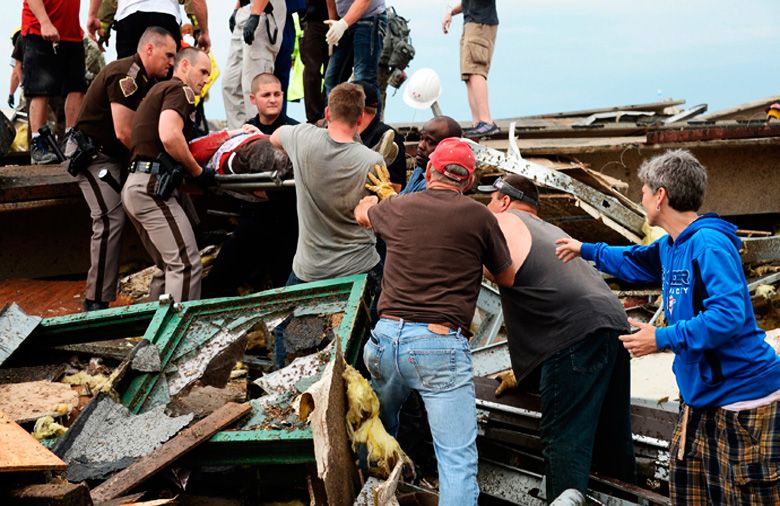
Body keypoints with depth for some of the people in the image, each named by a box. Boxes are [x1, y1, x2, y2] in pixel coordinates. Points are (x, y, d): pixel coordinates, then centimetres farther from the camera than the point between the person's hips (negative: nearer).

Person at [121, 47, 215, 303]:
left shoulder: (158, 91, 28)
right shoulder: (179, 90, -3)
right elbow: (170, 136, -21)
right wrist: (198, 172, -9)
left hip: (135, 188, 11)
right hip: (152, 188, -11)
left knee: (169, 268, 14)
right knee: (187, 265, -16)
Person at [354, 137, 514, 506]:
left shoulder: (397, 207, 10)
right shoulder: (480, 217, 1)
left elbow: (362, 214, 35)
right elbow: (507, 279, 14)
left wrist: (370, 200, 59)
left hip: (387, 337, 4)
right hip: (442, 345, -4)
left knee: (377, 429, 30)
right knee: (458, 459, -5)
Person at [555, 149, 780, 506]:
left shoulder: (709, 245, -19)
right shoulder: (670, 247, 12)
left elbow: (729, 314, -28)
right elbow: (637, 262, 36)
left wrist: (663, 338, -22)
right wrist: (588, 250, 46)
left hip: (743, 394, -10)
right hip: (700, 394, 10)